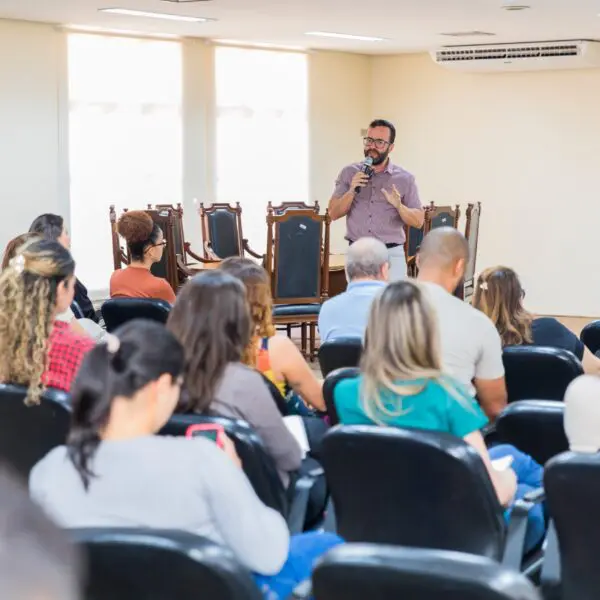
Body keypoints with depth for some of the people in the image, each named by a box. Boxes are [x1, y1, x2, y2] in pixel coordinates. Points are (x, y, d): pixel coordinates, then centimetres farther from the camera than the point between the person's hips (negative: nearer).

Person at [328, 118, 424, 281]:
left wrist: (399, 206, -18)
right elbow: (334, 213, 2)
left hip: (391, 255, -1)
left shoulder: (404, 178, 1)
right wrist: (352, 191, -14)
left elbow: (418, 221, 1)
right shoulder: (349, 173, 5)